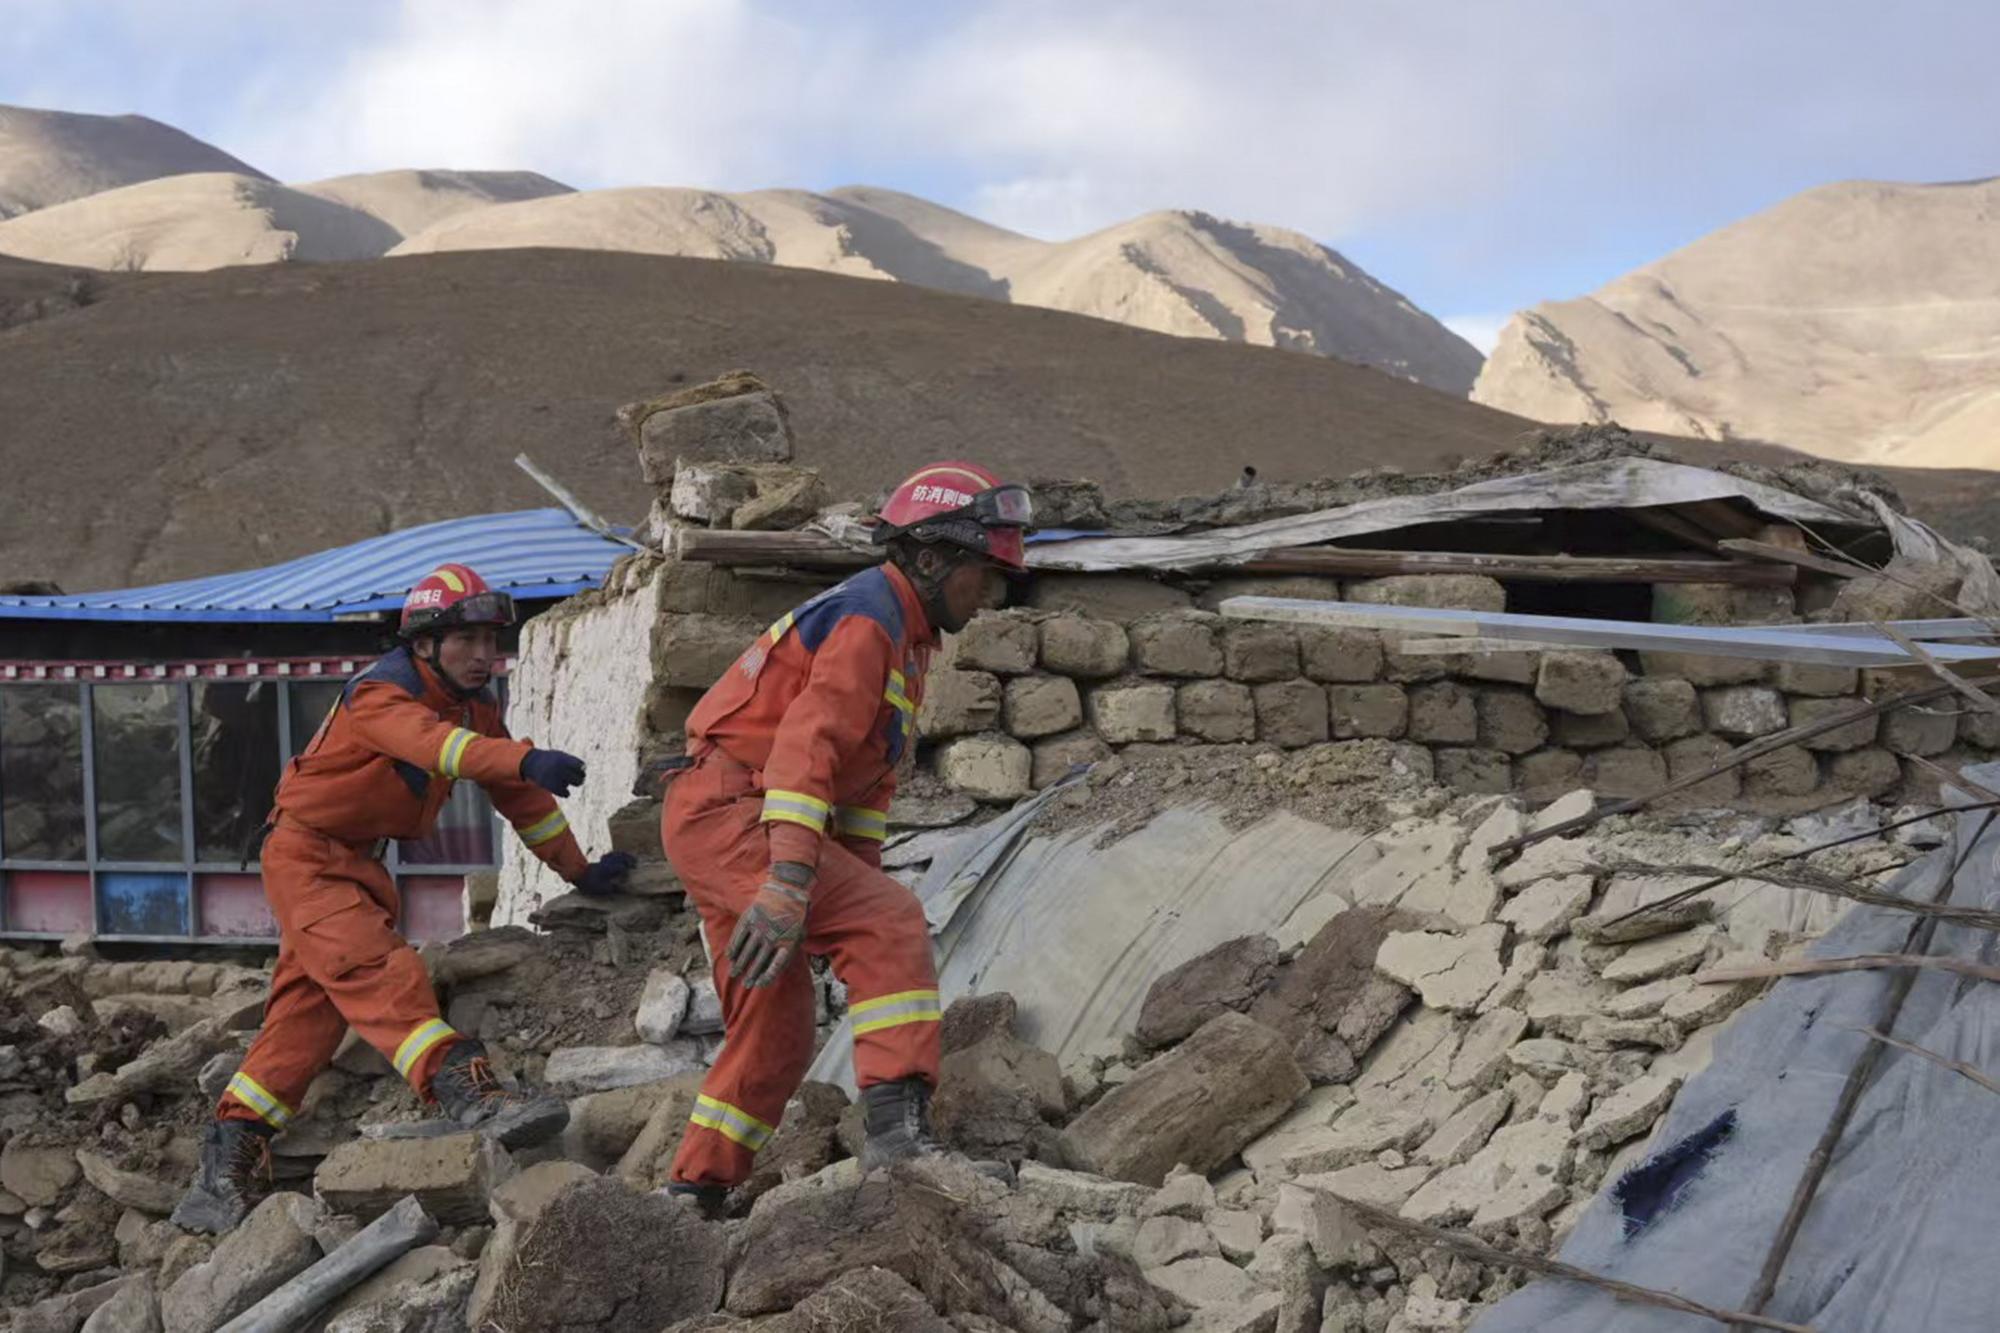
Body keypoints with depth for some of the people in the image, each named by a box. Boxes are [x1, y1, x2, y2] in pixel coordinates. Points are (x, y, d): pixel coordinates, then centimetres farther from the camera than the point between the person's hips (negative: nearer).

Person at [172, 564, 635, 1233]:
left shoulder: (477, 707, 5)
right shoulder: (380, 696, -21)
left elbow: (520, 797, 13)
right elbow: (435, 743, -43)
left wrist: (581, 871, 12)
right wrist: (527, 759, -59)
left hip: (359, 865, 9)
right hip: (305, 854, -9)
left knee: (308, 1009, 7)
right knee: (378, 970, -27)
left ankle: (226, 1161, 12)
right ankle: (468, 1090, -44)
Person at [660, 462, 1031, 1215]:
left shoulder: (903, 639, 20)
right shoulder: (867, 619, -13)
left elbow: (867, 779, 22)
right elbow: (807, 744, -28)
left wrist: (859, 888, 15)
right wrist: (790, 881, -37)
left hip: (719, 826, 11)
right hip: (728, 811, -11)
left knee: (777, 1036, 13)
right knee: (893, 926, -23)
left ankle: (693, 1194, 22)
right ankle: (897, 1124, -31)